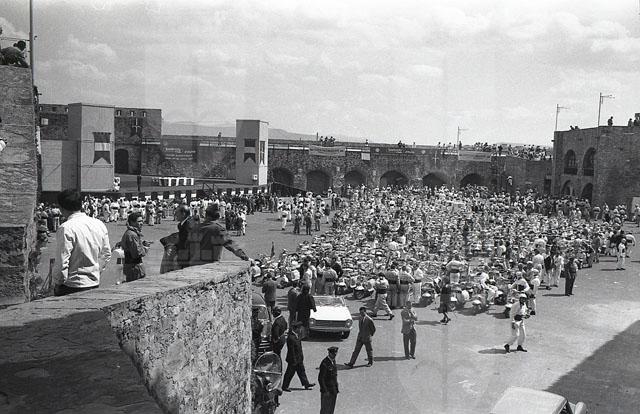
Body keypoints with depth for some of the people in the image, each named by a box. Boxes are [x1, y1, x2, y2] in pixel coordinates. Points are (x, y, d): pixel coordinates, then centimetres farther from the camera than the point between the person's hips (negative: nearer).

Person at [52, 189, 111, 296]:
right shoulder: (100, 224, 4)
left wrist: (57, 283, -4)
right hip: (95, 283, 7)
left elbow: (62, 262, -16)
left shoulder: (66, 228, -16)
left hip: (71, 287, -7)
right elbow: (106, 254, 12)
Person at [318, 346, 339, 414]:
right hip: (327, 389, -8)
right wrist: (325, 391, -19)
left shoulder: (333, 360, 6)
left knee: (332, 408, 13)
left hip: (333, 390, 8)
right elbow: (320, 378, -20)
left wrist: (336, 388, 15)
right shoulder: (324, 363, -20)